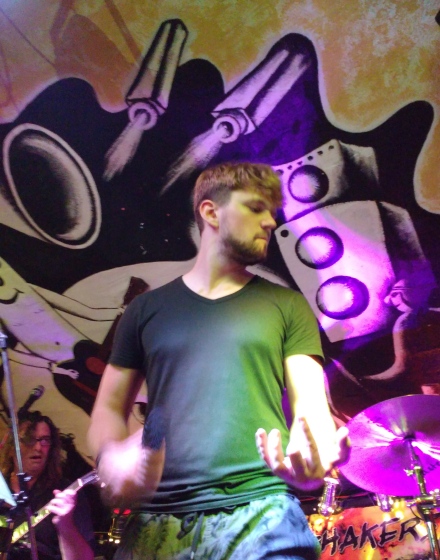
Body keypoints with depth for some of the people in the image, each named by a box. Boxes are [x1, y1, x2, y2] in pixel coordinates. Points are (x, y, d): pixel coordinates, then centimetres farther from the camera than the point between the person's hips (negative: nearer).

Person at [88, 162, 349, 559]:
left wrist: (319, 457, -19)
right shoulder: (148, 309, 13)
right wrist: (113, 459, -6)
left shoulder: (286, 306, 11)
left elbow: (311, 404, 4)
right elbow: (109, 408, 16)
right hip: (157, 521, 1)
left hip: (260, 515, -1)